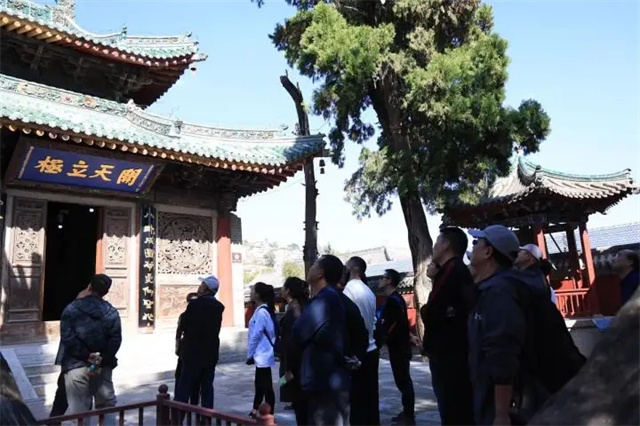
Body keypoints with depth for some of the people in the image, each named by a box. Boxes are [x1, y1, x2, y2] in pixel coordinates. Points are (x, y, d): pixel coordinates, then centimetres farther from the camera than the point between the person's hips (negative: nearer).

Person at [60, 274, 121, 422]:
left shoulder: (71, 309, -2)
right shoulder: (112, 312, 4)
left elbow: (67, 338, -12)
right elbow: (115, 340, -6)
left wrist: (87, 355, -12)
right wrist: (101, 359, -9)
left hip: (76, 366, -2)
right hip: (102, 367, 2)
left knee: (79, 412, 5)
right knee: (107, 407, 14)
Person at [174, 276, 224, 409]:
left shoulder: (195, 303, -13)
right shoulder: (219, 307, 4)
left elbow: (183, 325, -8)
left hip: (193, 352, -5)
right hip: (211, 353, 5)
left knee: (184, 387, 2)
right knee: (207, 386, 11)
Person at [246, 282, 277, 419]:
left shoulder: (261, 312, -18)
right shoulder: (266, 310, 10)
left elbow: (255, 336, -18)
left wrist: (249, 355, -8)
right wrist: (252, 354, 17)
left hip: (262, 356, -10)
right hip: (263, 355, 10)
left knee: (266, 386, -1)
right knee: (260, 385, 18)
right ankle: (255, 412, 30)